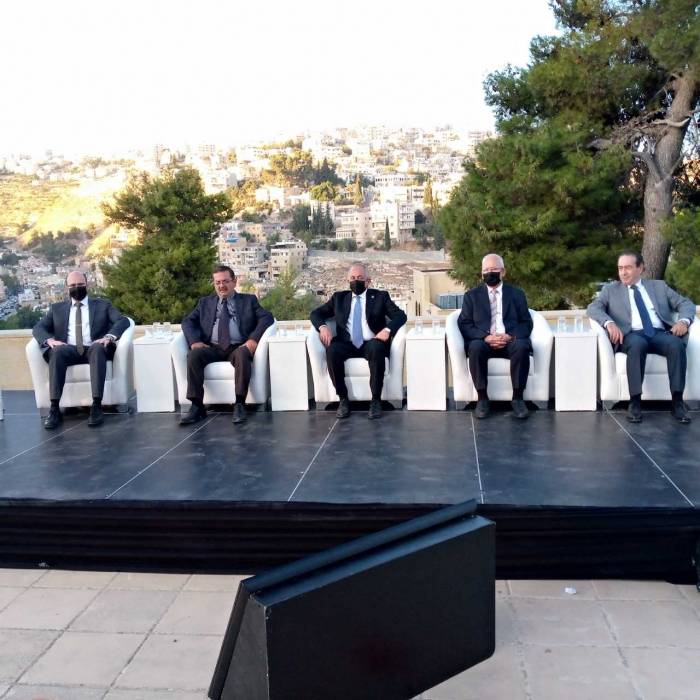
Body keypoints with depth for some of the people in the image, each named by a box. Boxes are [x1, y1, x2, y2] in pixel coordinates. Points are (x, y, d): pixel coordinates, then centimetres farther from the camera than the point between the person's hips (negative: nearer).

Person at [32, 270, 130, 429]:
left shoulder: (103, 304, 20)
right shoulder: (57, 308, 24)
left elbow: (123, 321, 5)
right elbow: (38, 328, 13)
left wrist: (109, 337, -16)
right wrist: (49, 340, -11)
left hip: (93, 349, -1)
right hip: (68, 351, 1)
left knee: (98, 348, -37)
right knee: (57, 351, -33)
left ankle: (96, 407, -42)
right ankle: (54, 409, -36)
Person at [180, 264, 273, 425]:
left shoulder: (249, 300, 17)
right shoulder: (205, 302, 23)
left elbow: (267, 317, 3)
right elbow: (188, 321, 12)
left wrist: (254, 339, -15)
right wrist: (194, 341, -10)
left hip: (238, 347, -2)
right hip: (212, 348, 2)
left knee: (242, 354, -36)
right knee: (193, 355, -28)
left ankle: (239, 404, -35)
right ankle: (197, 406, -28)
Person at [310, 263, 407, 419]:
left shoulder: (380, 296, 15)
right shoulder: (339, 297, 21)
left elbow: (400, 315, 4)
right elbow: (316, 313, 18)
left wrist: (387, 330, -17)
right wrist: (323, 327, -5)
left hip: (371, 344, -2)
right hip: (347, 345, 2)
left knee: (377, 348, -37)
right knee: (332, 350, -31)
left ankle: (376, 400, -27)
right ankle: (343, 399, -20)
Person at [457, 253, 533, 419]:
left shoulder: (517, 294, 17)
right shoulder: (471, 295, 15)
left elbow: (526, 323, 9)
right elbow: (464, 324, 4)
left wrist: (511, 336, -13)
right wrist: (485, 337, -14)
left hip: (510, 341, 0)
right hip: (483, 341, 0)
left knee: (522, 346, -33)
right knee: (475, 347, -35)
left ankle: (517, 398, -24)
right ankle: (482, 398, -25)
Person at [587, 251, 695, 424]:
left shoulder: (659, 286, 24)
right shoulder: (610, 290, 20)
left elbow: (686, 303, 17)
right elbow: (593, 308, 3)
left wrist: (683, 320, -7)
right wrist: (609, 323, -18)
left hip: (660, 333, 2)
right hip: (632, 335, -2)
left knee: (676, 344, -32)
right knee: (637, 344, -38)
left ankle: (677, 401, -28)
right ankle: (635, 401, -33)